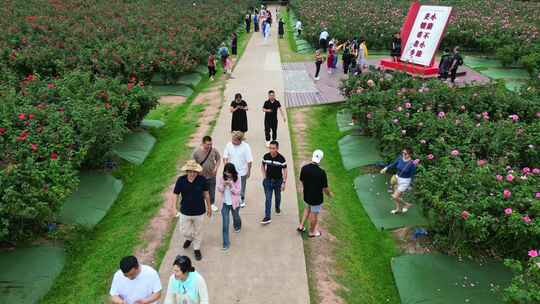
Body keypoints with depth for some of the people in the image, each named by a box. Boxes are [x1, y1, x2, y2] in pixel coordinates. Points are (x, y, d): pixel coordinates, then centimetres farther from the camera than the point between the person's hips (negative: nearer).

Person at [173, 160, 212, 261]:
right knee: (185, 231, 17)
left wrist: (209, 207, 6)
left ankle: (197, 248, 44)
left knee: (198, 231, 18)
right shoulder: (181, 180, -19)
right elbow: (176, 195, -11)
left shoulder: (202, 180, -18)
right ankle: (189, 238, 54)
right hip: (185, 212, 1)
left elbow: (206, 194, -4)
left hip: (199, 212, 0)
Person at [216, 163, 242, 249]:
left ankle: (237, 226, 62)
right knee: (225, 223, -3)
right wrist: (223, 185, -25)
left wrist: (231, 185, -30)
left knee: (236, 217, 27)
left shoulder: (237, 179, -15)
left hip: (234, 203, 0)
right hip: (225, 203, 0)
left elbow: (238, 191, -15)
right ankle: (226, 242, 5)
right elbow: (219, 189, -5)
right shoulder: (221, 178, -10)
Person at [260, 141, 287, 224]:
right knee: (268, 199, -2)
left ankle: (278, 207, 49)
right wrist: (264, 176, 1)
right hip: (268, 180, 1)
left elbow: (285, 170, -10)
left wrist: (284, 182, -12)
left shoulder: (281, 158, -18)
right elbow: (263, 165, 9)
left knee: (278, 196, 19)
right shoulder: (266, 156, -10)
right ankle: (267, 217, 0)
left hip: (278, 180, -1)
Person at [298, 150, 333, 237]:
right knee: (314, 215, 16)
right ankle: (312, 232, 36)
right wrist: (330, 194, 3)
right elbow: (325, 188, -18)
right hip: (316, 198, -4)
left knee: (307, 209, 32)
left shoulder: (304, 168, -14)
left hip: (306, 196, 5)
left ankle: (301, 226, 34)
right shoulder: (321, 172, -28)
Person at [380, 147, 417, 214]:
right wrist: (386, 168, -8)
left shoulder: (412, 164, -24)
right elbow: (393, 164, 7)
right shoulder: (400, 158, -11)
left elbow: (412, 175, -14)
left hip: (405, 181, -6)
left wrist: (409, 185, -10)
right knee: (397, 195, 20)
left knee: (395, 197, -3)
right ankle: (398, 209, 43)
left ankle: (407, 204, 22)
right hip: (397, 178, 6)